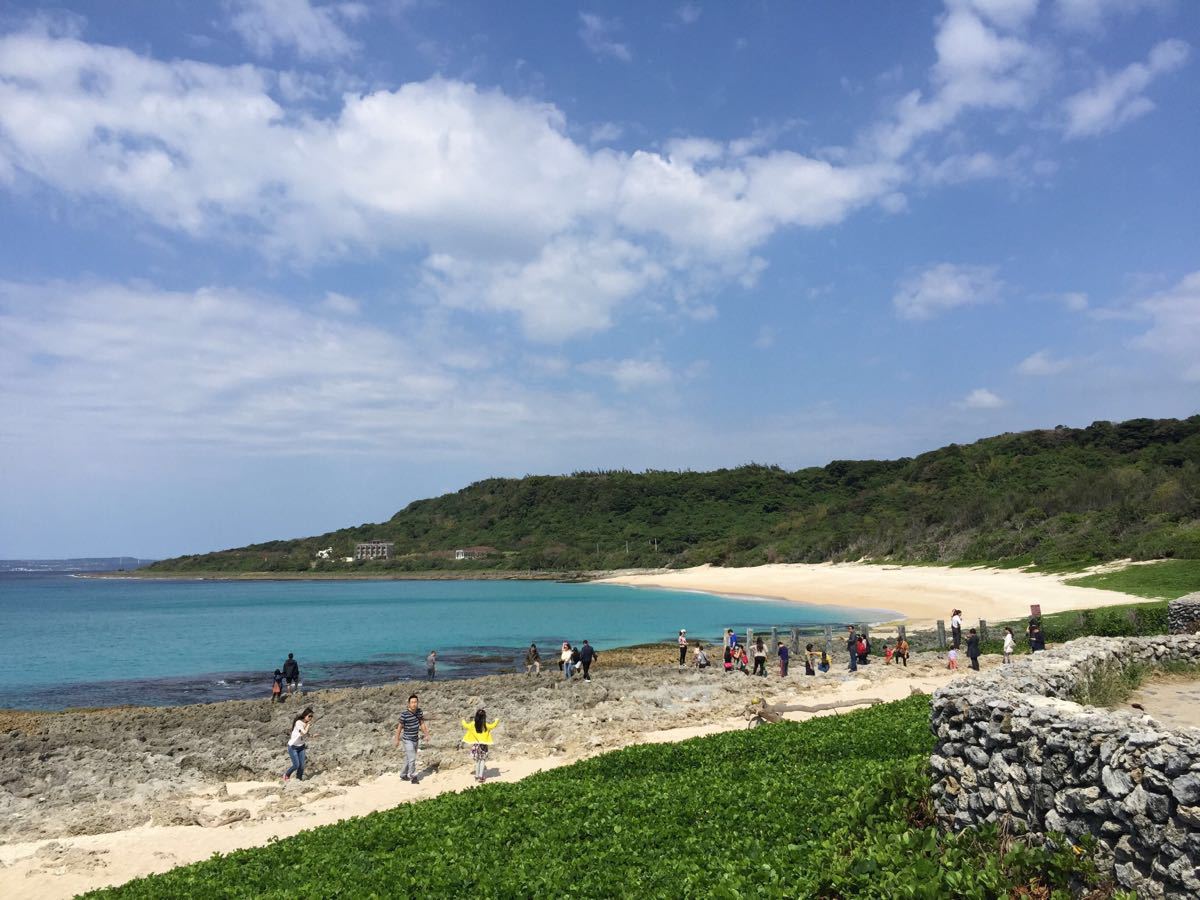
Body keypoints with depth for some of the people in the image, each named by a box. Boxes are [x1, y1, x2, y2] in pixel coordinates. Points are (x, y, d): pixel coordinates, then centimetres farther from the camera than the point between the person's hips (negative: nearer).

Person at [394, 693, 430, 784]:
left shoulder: (420, 711, -5)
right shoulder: (404, 714, -21)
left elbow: (422, 724, 6)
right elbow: (400, 727, -11)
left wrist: (426, 735, 4)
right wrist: (397, 739, -5)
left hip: (416, 739, 6)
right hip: (407, 740, -6)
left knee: (408, 758, 19)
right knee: (412, 758, -10)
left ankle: (403, 774, 35)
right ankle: (413, 777, 6)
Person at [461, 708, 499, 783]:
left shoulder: (473, 725, -6)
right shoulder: (486, 725, -14)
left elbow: (465, 725, 8)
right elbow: (493, 725, -1)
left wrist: (463, 721, 30)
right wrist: (497, 721, 18)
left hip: (476, 745, 3)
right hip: (483, 745, -3)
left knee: (477, 760, 16)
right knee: (482, 760, 6)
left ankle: (477, 776, 21)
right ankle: (480, 776, 0)